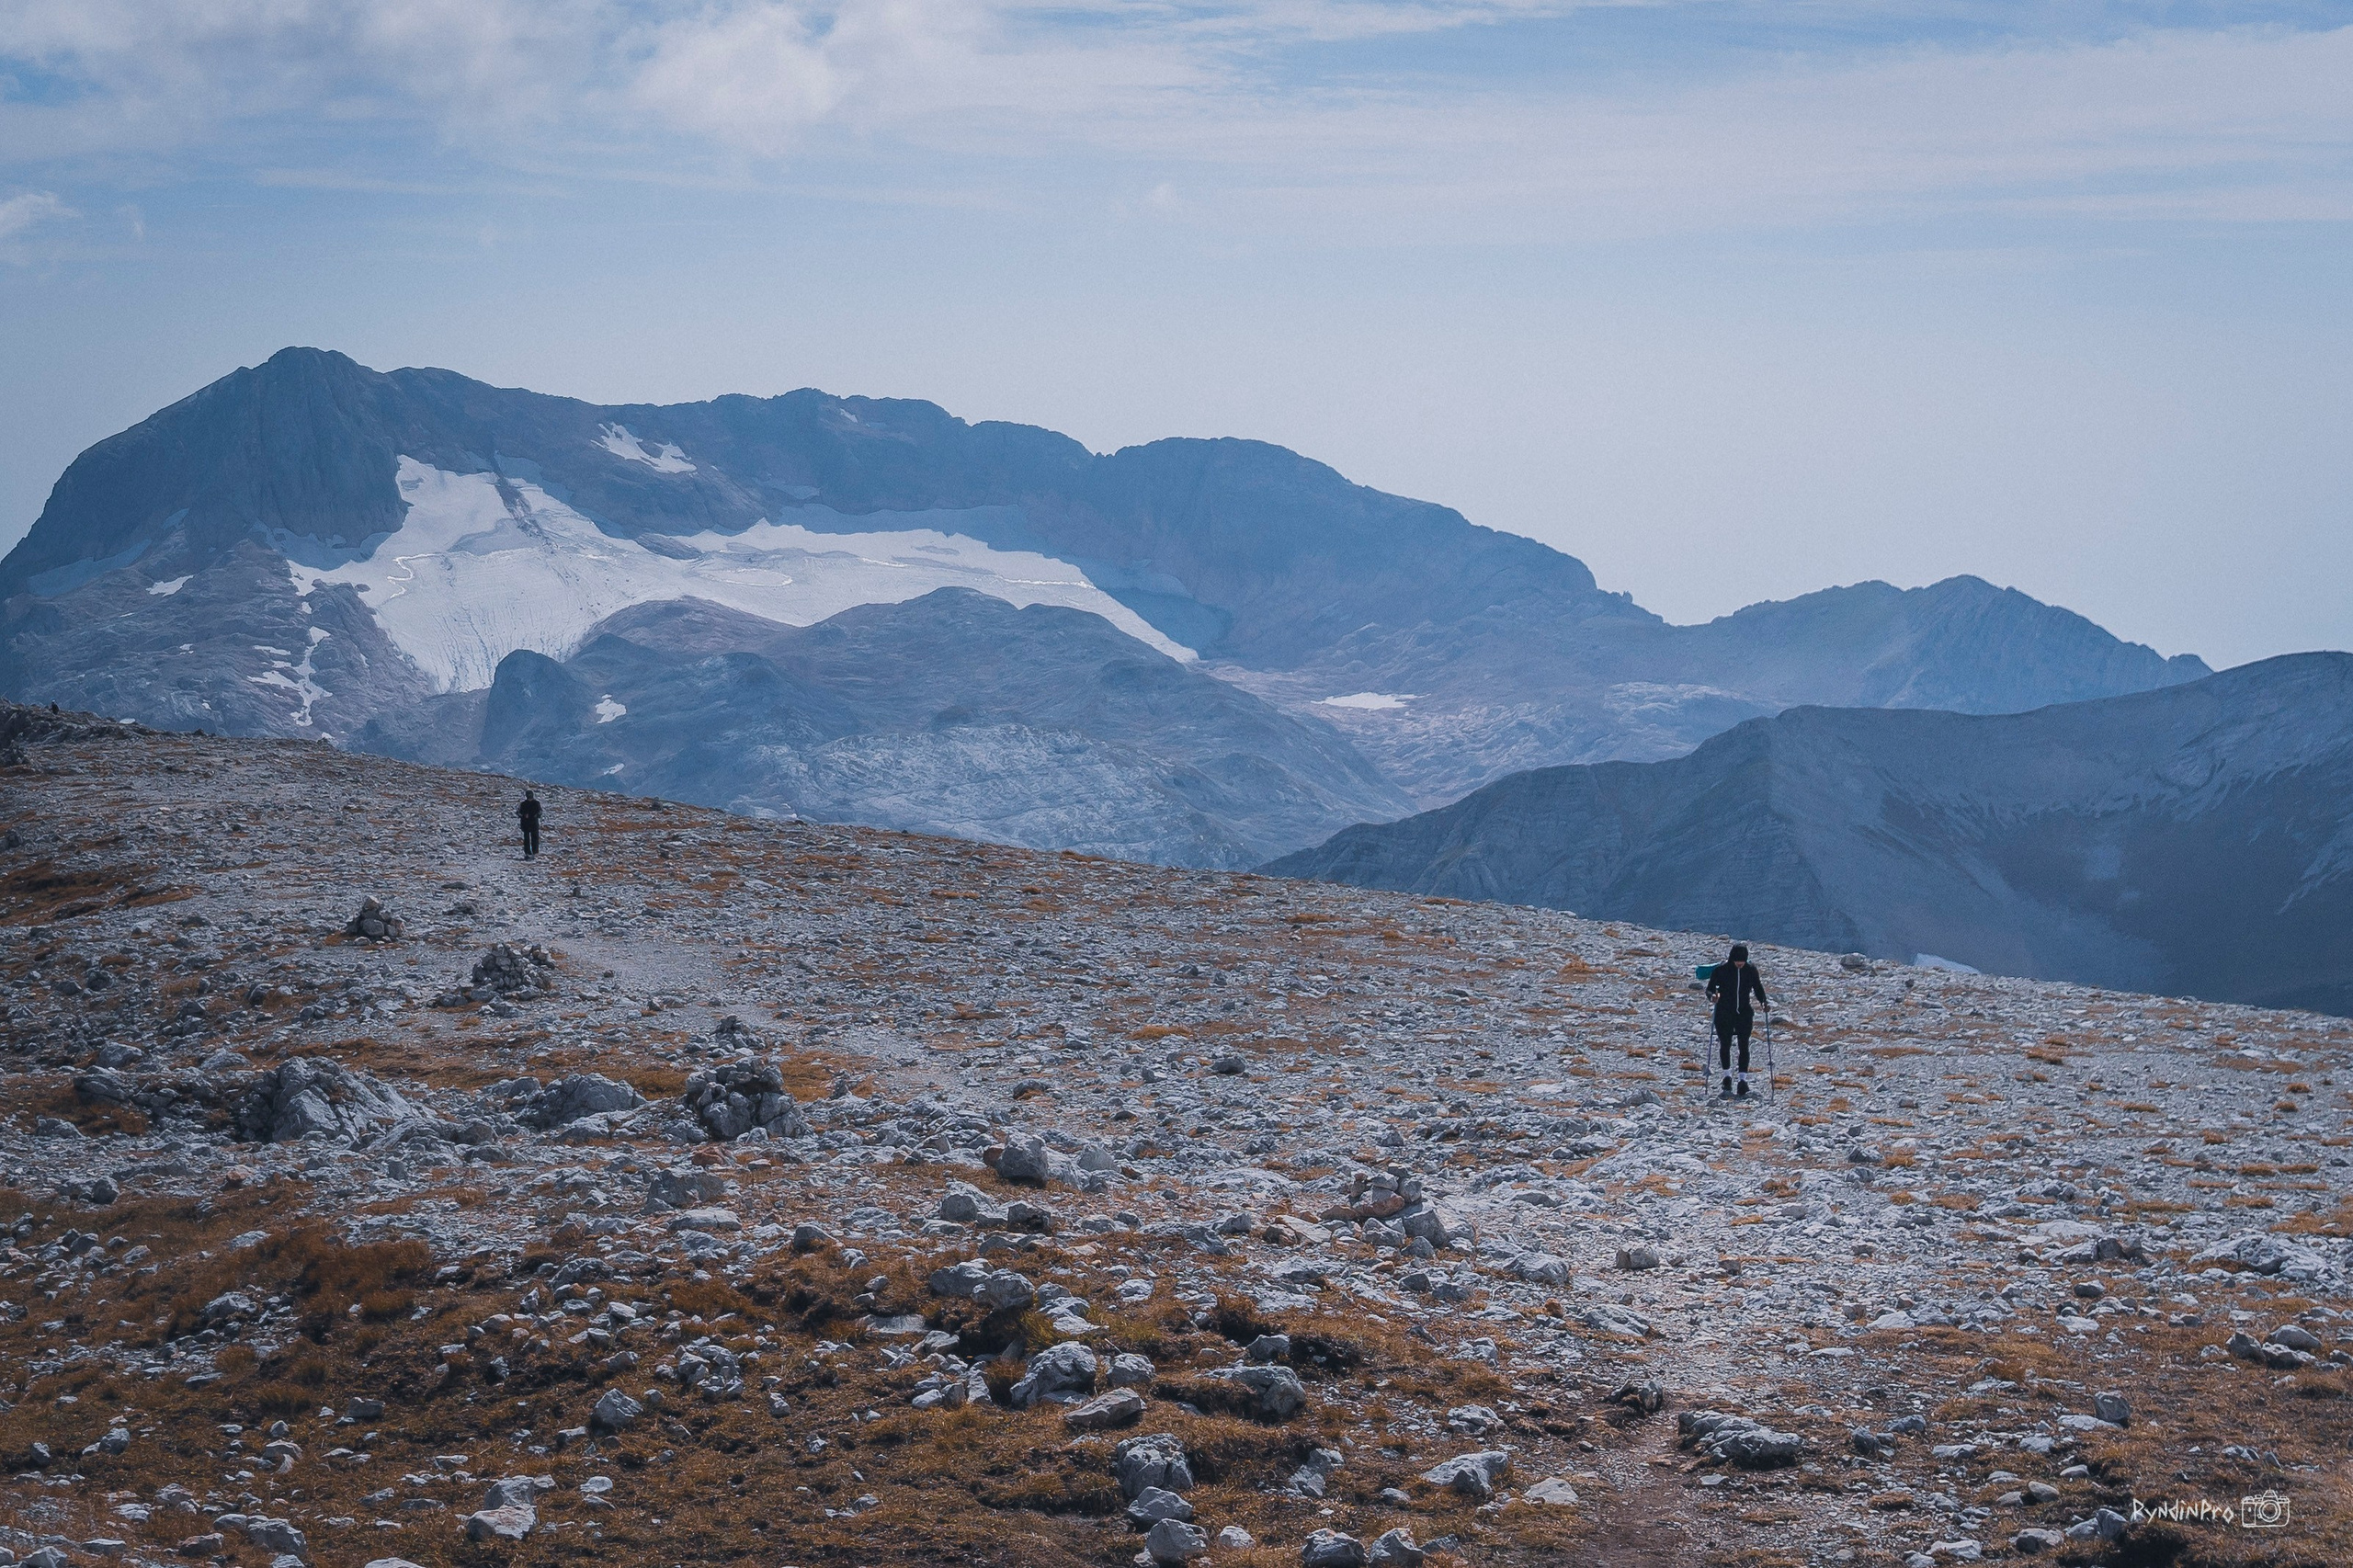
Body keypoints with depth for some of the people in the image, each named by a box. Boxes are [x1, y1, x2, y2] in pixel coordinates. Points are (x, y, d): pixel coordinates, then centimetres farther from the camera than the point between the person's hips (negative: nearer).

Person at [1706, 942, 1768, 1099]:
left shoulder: (1751, 970, -1)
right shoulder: (1721, 970, -8)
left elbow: (1758, 988, 11)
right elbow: (1710, 988, -4)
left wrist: (1764, 1002, -5)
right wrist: (1713, 995, -26)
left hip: (1744, 1014, 2)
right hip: (1724, 1014, -2)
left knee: (1744, 1046, -1)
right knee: (1725, 1045, -11)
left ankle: (1743, 1082, 3)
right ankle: (1727, 1078, -1)